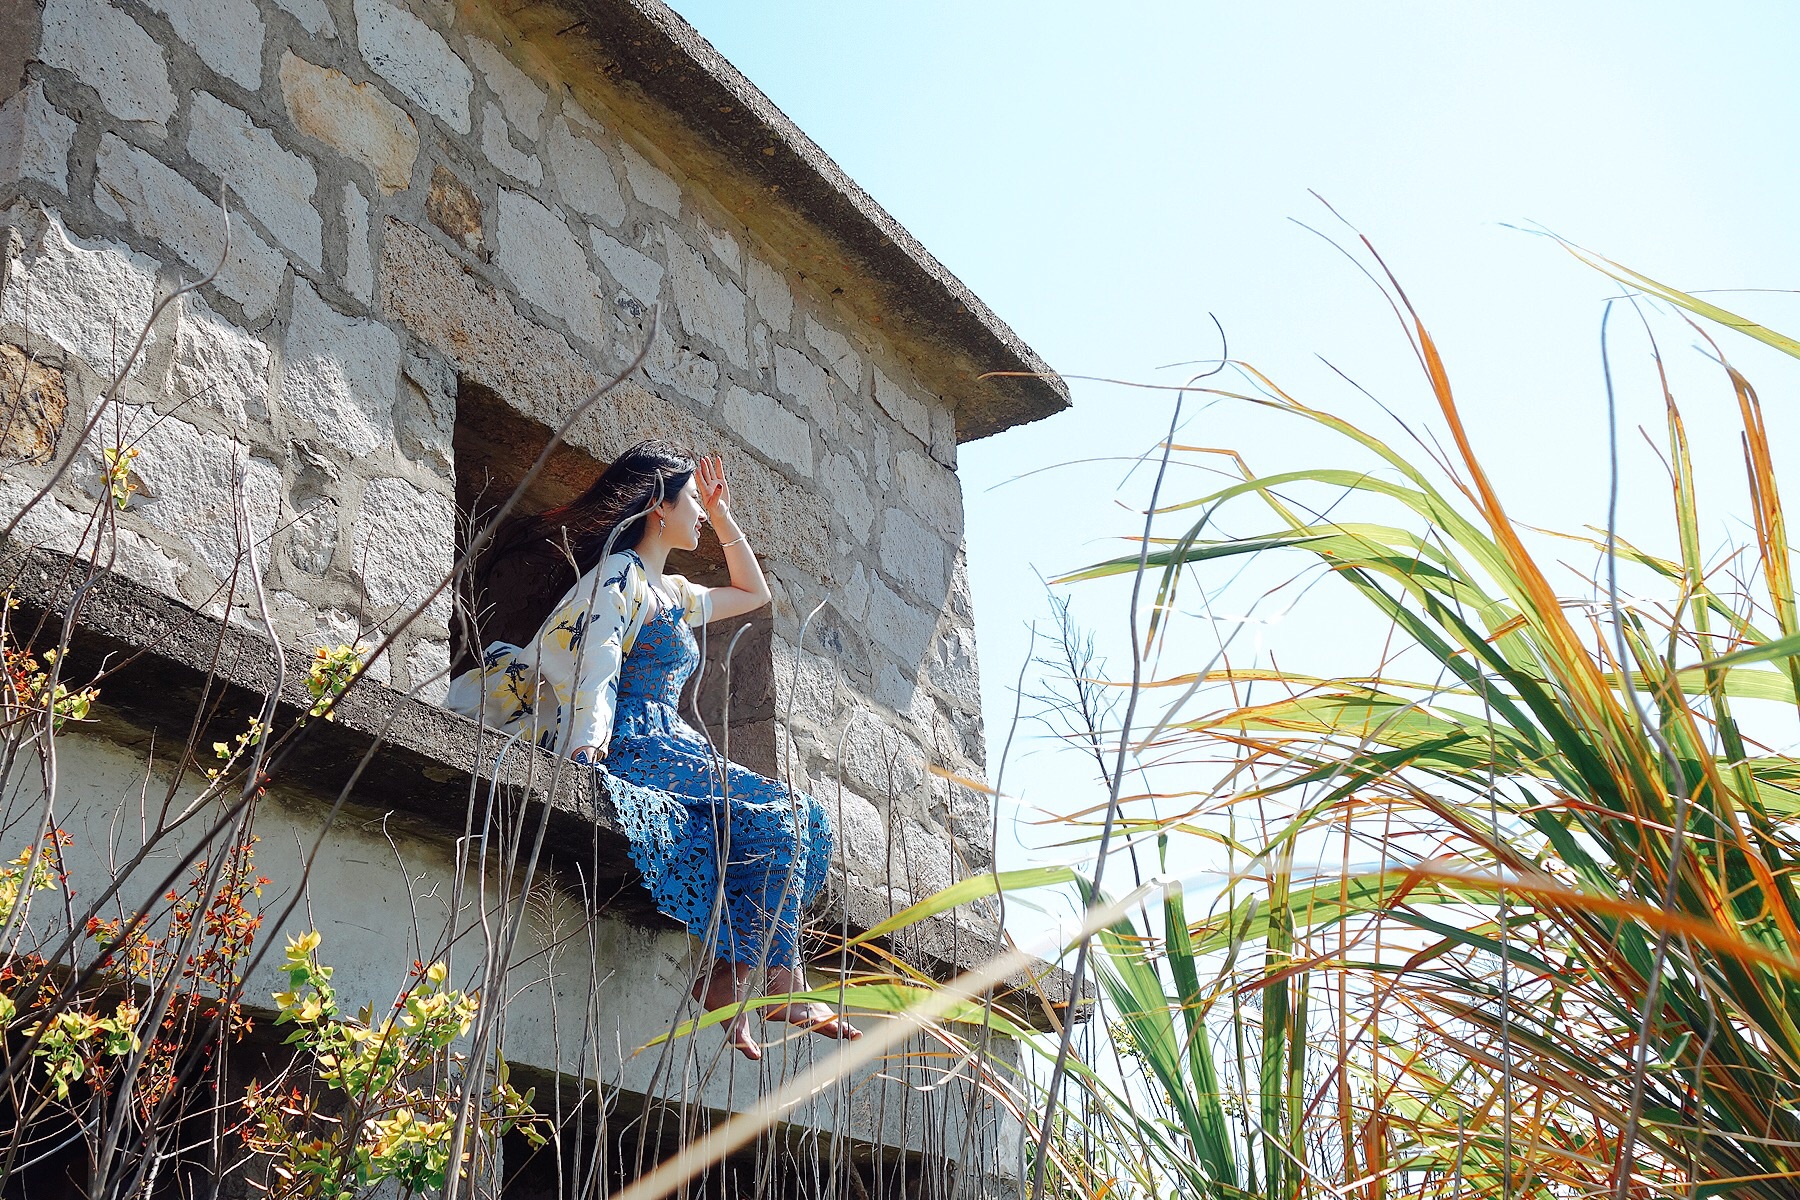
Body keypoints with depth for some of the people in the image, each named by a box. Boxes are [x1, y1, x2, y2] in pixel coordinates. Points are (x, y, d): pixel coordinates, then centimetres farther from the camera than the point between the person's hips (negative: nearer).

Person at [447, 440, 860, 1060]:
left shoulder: (669, 592, 26)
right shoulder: (620, 575, -3)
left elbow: (752, 592, 41)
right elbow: (584, 662, -18)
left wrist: (722, 515, 35)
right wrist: (584, 755, -32)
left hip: (660, 744, 9)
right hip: (634, 747, -9)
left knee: (793, 819, -4)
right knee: (784, 813, -17)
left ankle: (731, 980, -16)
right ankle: (781, 986, -18)